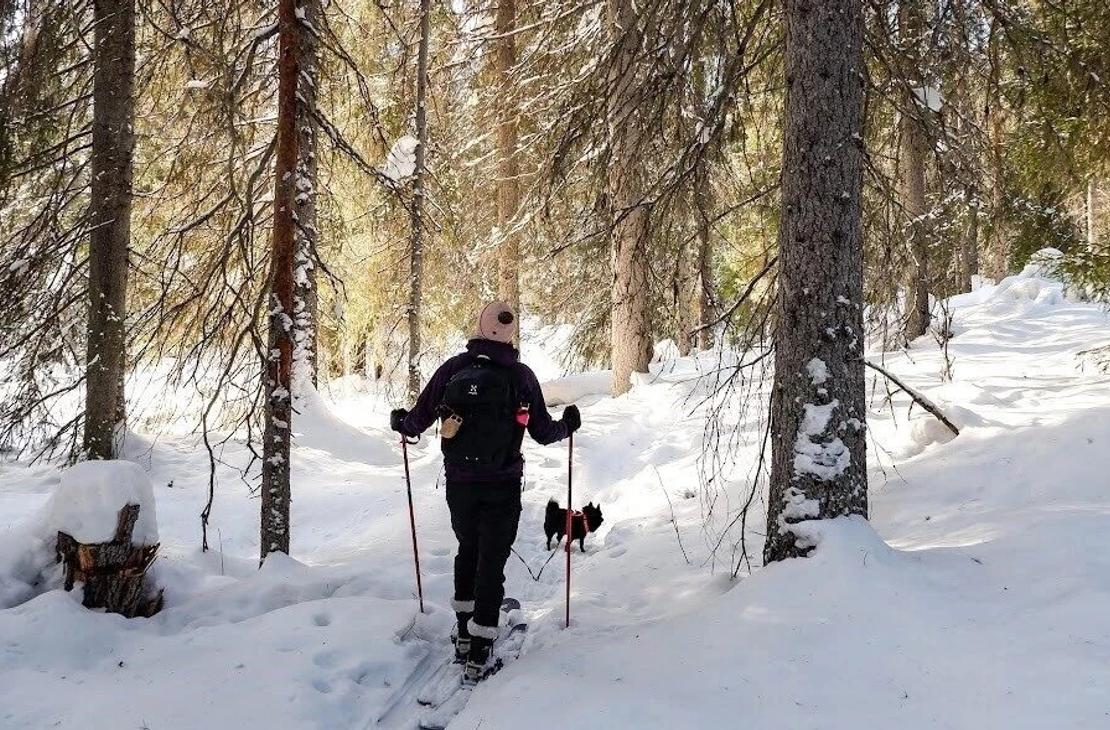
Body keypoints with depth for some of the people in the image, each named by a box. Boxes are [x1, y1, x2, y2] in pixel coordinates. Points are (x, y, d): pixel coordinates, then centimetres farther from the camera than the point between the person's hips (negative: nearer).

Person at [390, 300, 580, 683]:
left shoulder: (453, 368, -4)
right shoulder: (521, 375, -7)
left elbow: (419, 420, 1)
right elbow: (543, 432, 0)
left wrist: (399, 422, 24)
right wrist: (568, 424, 21)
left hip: (459, 483, 2)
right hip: (502, 487, -2)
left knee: (468, 551, 23)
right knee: (491, 561, 3)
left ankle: (464, 633, 28)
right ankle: (478, 651, -1)